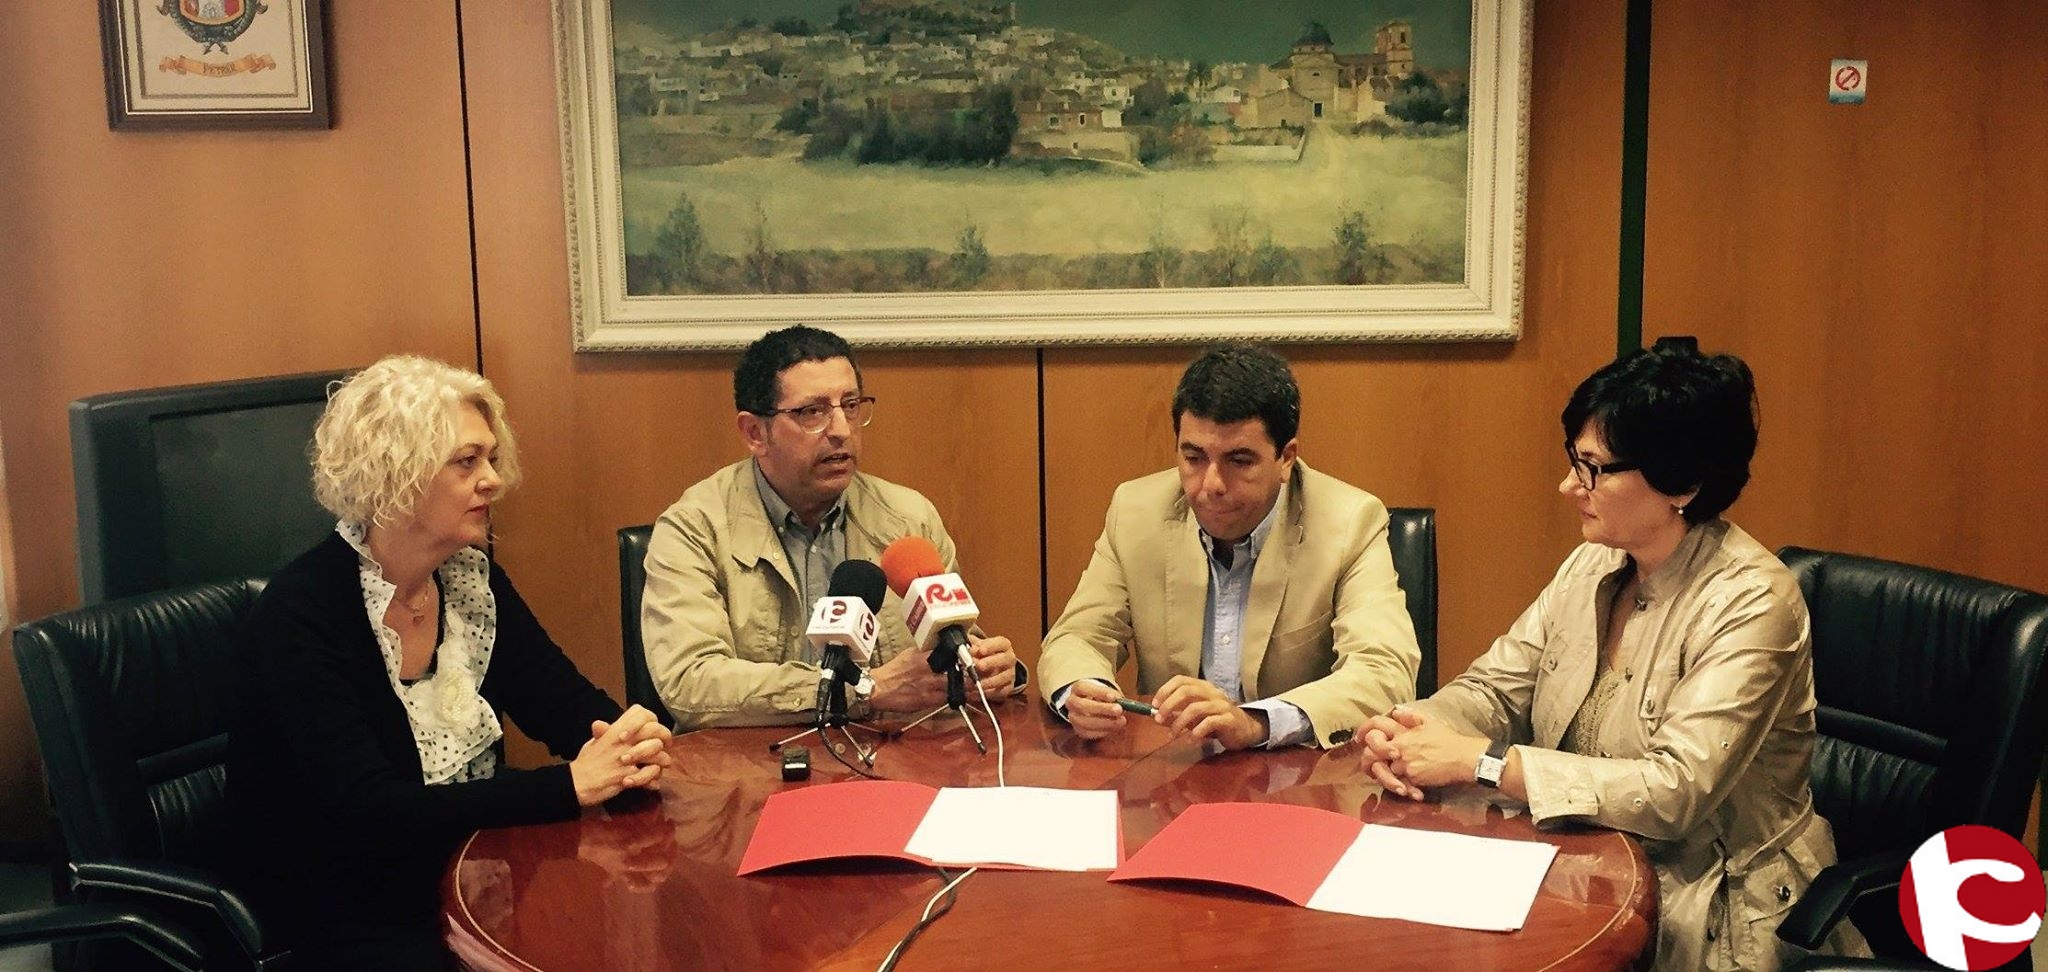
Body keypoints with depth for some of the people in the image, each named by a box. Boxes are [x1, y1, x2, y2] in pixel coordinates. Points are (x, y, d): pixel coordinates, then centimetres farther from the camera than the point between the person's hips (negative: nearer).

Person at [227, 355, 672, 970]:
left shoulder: (471, 578, 1)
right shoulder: (302, 614, -19)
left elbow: (567, 703, 2)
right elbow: (368, 811, -26)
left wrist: (629, 741, -22)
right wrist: (571, 784, -30)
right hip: (344, 916, -6)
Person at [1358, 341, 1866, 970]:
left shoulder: (1750, 603, -19)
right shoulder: (1593, 566, 4)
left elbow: (1677, 790, -26)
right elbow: (1495, 689, 6)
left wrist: (1478, 761, -27)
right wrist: (1411, 732, -17)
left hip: (1713, 913, -6)